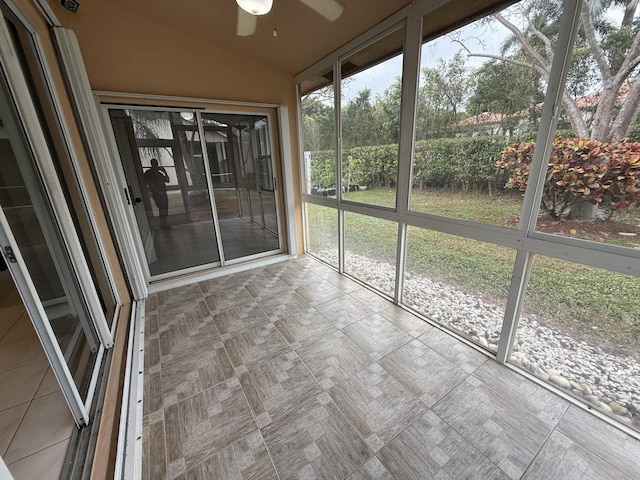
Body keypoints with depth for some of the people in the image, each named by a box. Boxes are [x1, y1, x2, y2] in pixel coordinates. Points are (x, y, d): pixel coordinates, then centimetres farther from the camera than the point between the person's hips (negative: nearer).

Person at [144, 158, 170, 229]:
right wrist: (158, 191, -17)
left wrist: (164, 171, 7)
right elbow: (150, 184, -9)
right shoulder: (148, 173, 0)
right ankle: (163, 225, -10)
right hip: (156, 194, -7)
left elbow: (167, 180, 17)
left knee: (165, 209, 6)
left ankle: (165, 224, 13)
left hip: (163, 193, 7)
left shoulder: (159, 173, 20)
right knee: (162, 209, -13)